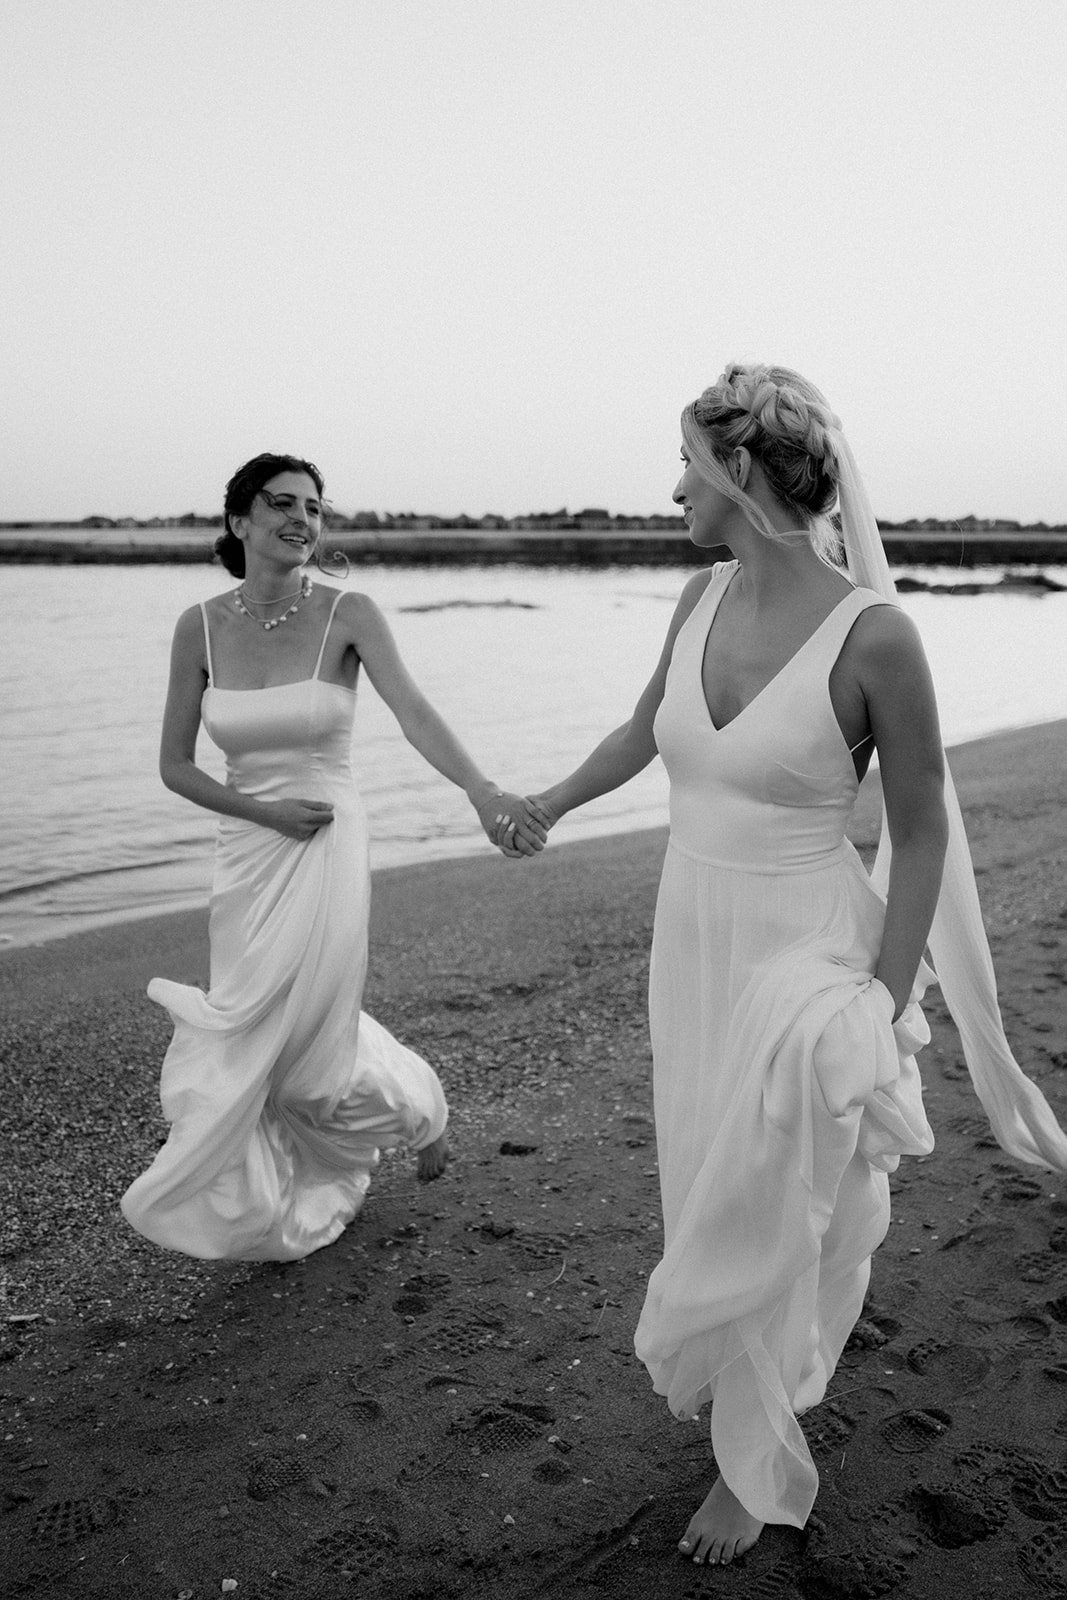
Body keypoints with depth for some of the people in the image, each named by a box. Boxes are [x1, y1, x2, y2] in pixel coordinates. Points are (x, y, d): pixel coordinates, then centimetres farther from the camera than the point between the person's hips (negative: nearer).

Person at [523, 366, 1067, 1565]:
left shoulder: (871, 635, -21)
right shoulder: (703, 598, -2)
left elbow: (921, 833, -12)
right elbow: (645, 726, 16)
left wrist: (886, 1002, -12)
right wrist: (546, 805, 30)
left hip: (804, 955, -6)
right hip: (691, 934, 6)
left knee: (755, 1216, 8)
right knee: (708, 1188, 19)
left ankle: (756, 1465, 34)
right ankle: (753, 1398, 47)